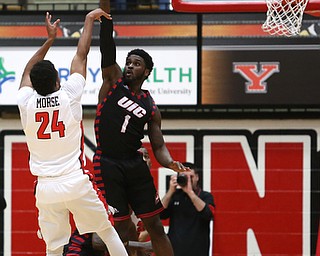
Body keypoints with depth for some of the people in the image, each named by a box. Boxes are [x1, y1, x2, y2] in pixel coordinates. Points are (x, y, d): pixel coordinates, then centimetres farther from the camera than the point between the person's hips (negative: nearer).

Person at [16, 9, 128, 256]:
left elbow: (29, 71, 21)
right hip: (77, 182, -2)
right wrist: (89, 19, 20)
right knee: (108, 232, 13)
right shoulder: (69, 96, -5)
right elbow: (81, 55, 7)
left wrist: (49, 39, 29)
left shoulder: (26, 103, 0)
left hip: (46, 188, 2)